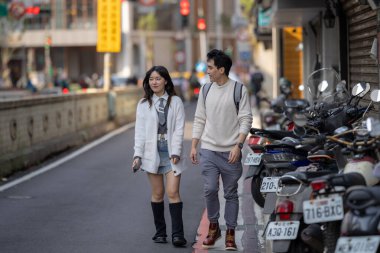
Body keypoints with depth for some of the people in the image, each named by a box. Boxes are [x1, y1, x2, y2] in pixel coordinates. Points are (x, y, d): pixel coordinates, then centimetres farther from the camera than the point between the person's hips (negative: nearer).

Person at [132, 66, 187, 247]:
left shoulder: (175, 102, 2)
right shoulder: (143, 104, 6)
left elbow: (179, 129, -2)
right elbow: (140, 131, 5)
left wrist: (176, 152, -11)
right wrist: (138, 154, -3)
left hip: (171, 152, -2)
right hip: (152, 152, 2)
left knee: (173, 192, -9)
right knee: (157, 193, 6)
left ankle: (177, 234, -10)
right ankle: (160, 232, 14)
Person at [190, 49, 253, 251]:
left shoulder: (239, 90, -4)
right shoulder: (205, 90, 8)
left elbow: (246, 120, -6)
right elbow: (199, 120, 12)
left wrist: (238, 145, -15)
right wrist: (193, 146, 7)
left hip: (230, 152, -3)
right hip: (208, 151, 3)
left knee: (231, 194, 4)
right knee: (210, 190, -5)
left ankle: (230, 232, 12)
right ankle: (213, 226, 13)